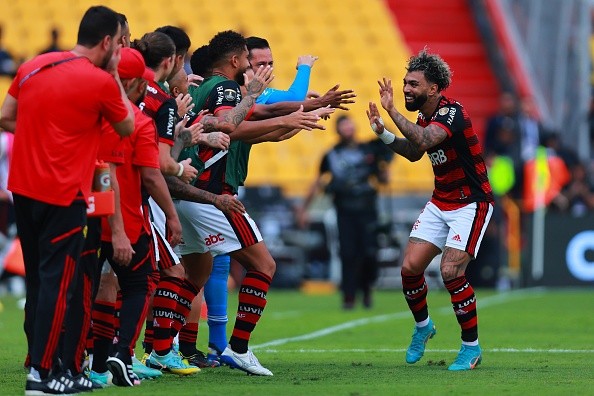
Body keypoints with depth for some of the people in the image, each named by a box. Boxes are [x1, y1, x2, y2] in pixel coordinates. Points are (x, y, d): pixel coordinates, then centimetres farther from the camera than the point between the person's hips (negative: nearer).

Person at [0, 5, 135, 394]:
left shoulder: (33, 66, 7)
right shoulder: (101, 82, -11)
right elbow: (127, 126, 5)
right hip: (63, 195, -7)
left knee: (37, 277, 16)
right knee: (57, 281, -2)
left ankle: (37, 359, 21)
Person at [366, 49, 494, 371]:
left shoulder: (452, 113, -22)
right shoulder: (424, 115, 4)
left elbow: (423, 140, -42)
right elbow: (414, 151, 22)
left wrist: (392, 111, -37)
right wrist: (383, 134, 7)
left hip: (471, 203, -8)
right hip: (440, 202, 8)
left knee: (451, 272, -19)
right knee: (410, 267, -1)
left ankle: (471, 347, -4)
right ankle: (423, 325, 26)